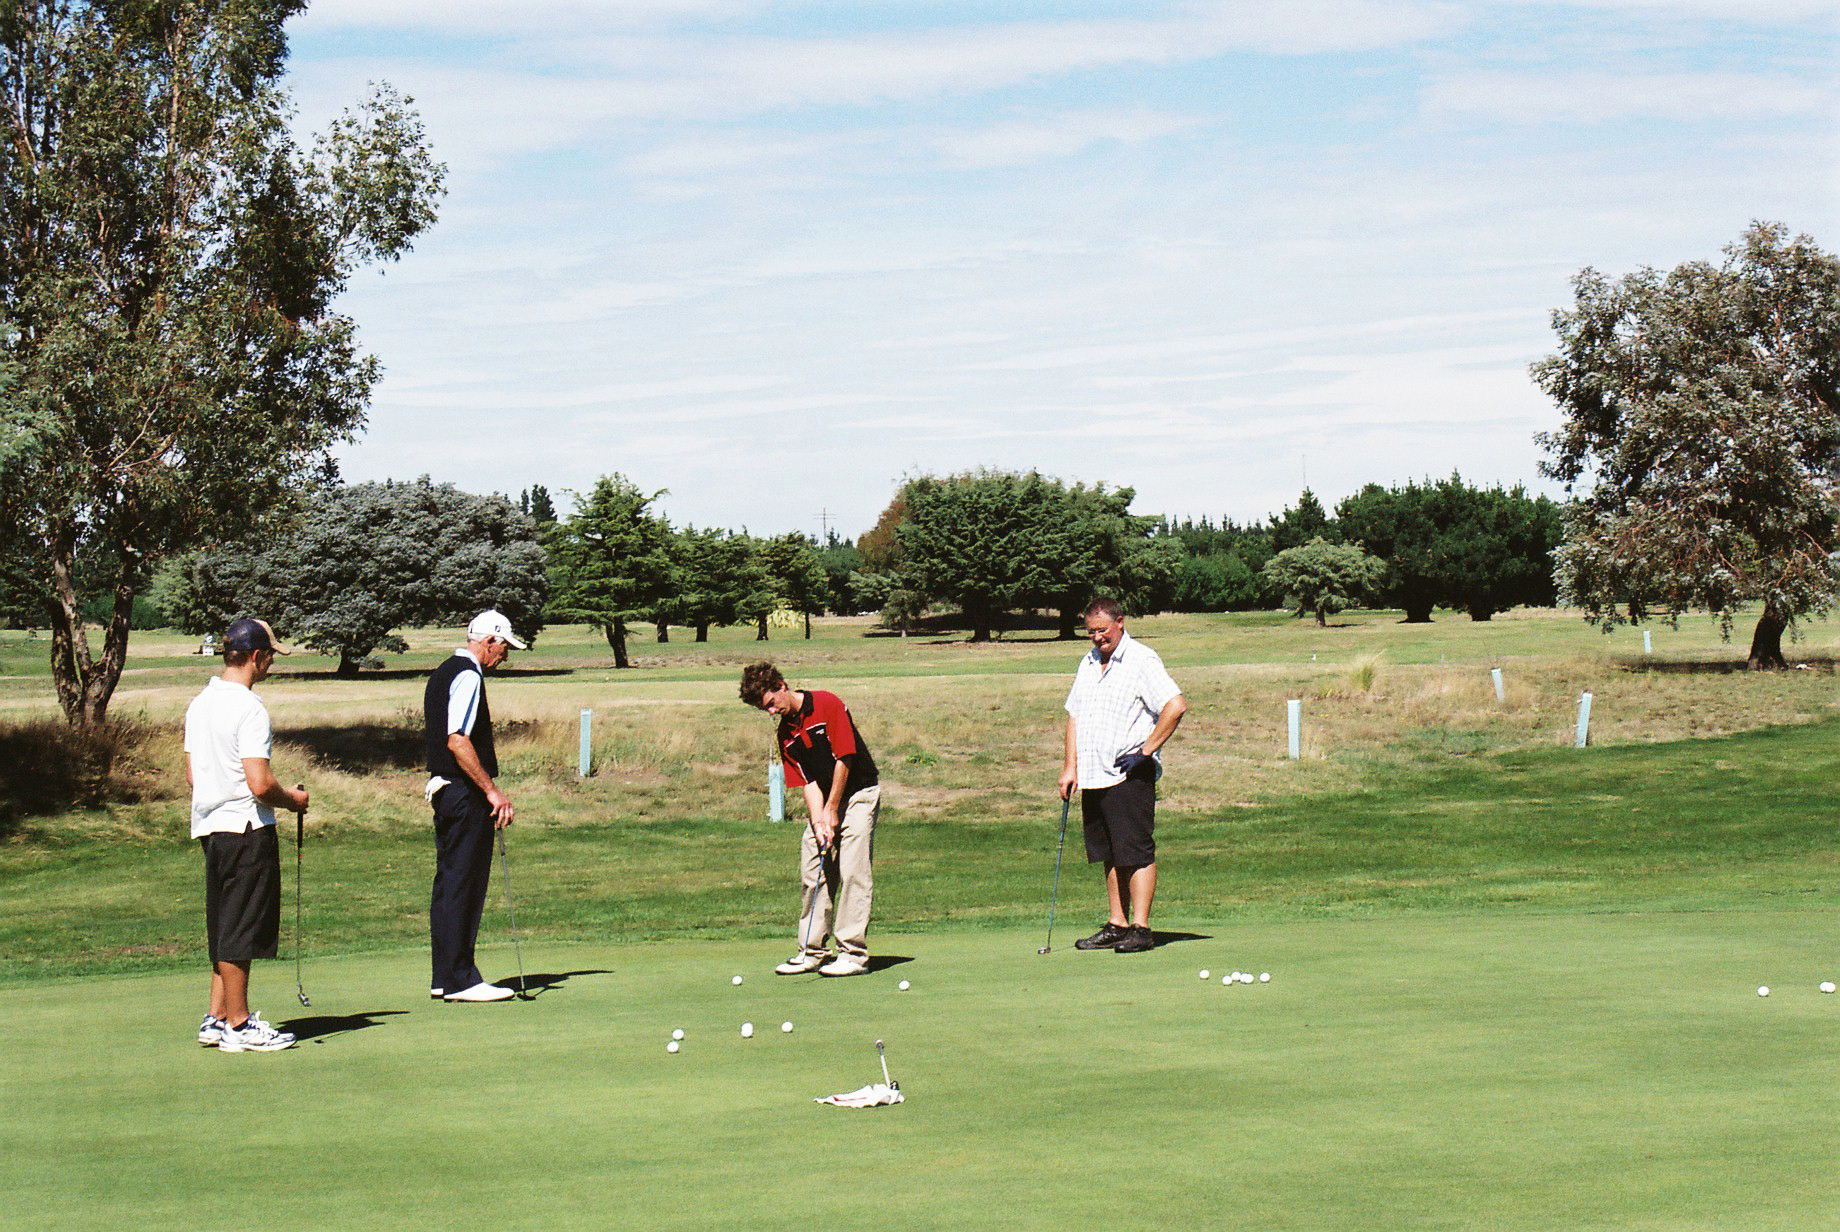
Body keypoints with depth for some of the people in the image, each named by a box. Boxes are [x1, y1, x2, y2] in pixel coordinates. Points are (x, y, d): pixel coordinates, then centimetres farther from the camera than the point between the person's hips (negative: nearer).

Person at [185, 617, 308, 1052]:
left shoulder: (199, 703, 10)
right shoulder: (249, 708, -18)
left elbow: (191, 774, 16)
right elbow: (260, 783, -22)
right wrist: (293, 800, -5)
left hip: (209, 825, 9)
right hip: (246, 826, -9)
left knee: (225, 928, 16)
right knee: (241, 930, -2)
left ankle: (217, 1017, 20)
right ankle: (237, 1025, 5)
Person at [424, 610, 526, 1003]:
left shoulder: (442, 673, 18)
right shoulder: (467, 676, -14)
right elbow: (458, 741, -23)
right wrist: (493, 791, -19)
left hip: (444, 790, 10)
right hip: (465, 794, -10)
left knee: (449, 882, 11)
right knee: (463, 884, -7)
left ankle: (445, 977, 14)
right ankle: (459, 979, -5)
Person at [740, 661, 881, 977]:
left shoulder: (828, 705, -15)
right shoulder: (785, 734, 4)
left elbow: (845, 758, -15)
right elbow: (808, 781, -1)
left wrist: (832, 809, -11)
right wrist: (818, 821, -15)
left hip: (857, 793, -7)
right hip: (823, 802, 7)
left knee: (852, 871, -12)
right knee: (812, 872, 3)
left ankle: (853, 954, -10)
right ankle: (812, 951, 11)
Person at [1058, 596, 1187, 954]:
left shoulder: (1142, 661, -8)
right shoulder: (1088, 663, 17)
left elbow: (1176, 706, -16)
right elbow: (1075, 715, 22)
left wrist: (1146, 751, -15)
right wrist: (1070, 765, 12)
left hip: (1130, 776, -8)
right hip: (1092, 777, 8)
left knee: (1136, 853, -6)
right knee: (1110, 856, 10)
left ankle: (1140, 929, -5)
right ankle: (1117, 925, 16)